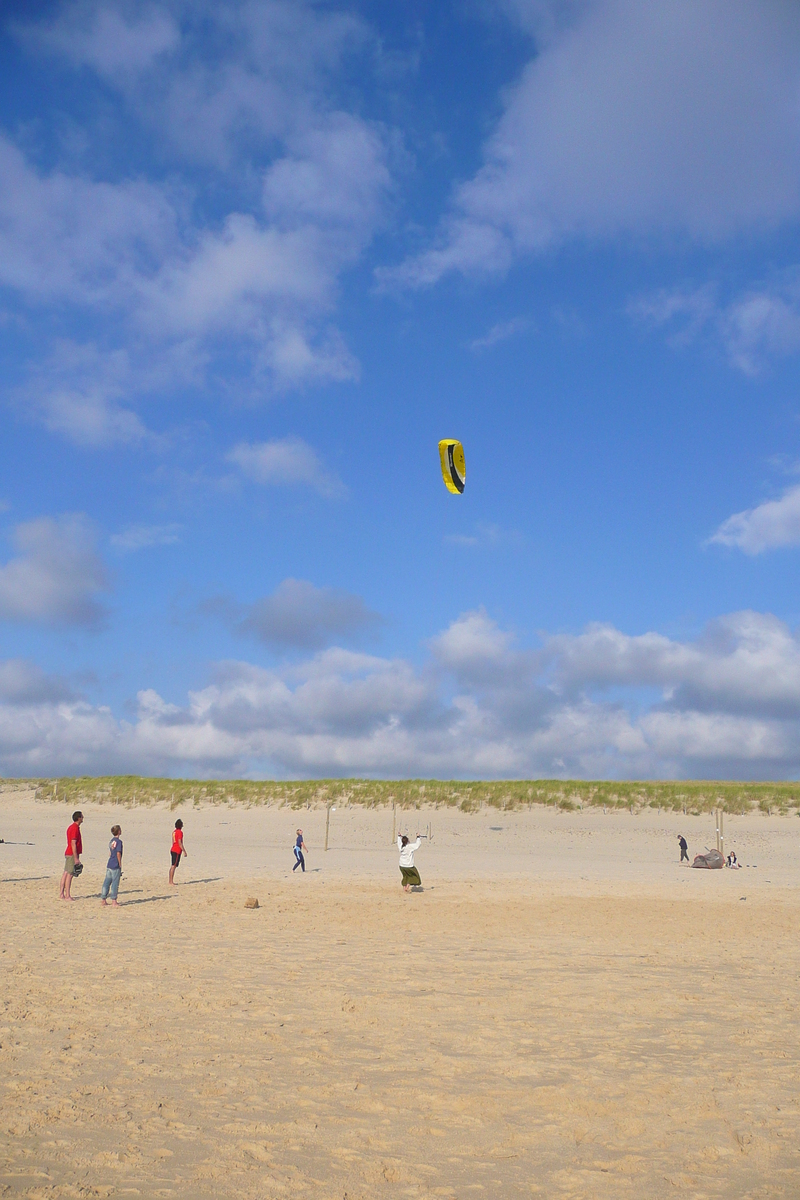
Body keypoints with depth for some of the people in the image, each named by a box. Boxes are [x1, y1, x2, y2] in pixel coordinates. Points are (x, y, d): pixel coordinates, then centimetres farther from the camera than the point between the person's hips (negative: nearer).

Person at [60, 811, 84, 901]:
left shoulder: (71, 827, 15)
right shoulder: (75, 828, -16)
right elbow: (73, 844, -19)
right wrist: (76, 858, -19)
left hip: (68, 853, 10)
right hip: (72, 854, -10)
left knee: (66, 873, 10)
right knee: (70, 875, -7)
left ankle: (61, 894, 13)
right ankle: (67, 896, -5)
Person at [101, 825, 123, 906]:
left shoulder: (111, 841, 13)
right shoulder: (119, 841, -12)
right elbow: (118, 854, -15)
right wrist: (120, 864, -8)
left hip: (109, 865, 8)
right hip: (115, 866, -8)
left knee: (107, 882, 12)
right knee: (115, 883, -2)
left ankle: (103, 899, 16)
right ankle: (114, 900, -1)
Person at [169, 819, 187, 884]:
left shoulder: (174, 831, 13)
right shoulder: (180, 832, -14)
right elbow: (180, 843, -19)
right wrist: (184, 852, -16)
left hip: (173, 850, 9)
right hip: (177, 851, -9)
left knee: (173, 866, 12)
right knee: (173, 866, -8)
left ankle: (170, 880, 15)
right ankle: (171, 881, -7)